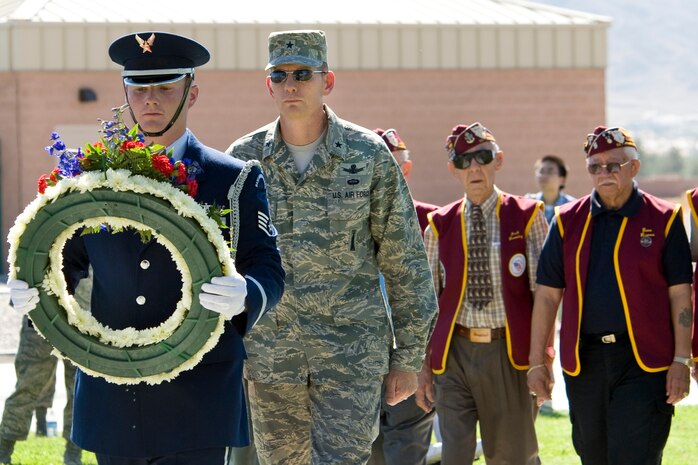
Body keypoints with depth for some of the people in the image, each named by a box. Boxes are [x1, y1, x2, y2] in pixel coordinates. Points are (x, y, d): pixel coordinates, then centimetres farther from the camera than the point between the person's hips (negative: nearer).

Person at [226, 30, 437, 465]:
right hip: (270, 353, 3)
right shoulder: (244, 158, 3)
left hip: (352, 349, -3)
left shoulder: (369, 155, -3)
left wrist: (409, 355, 0)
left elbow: (405, 260, 1)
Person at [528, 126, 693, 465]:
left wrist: (681, 361, -7)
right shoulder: (568, 222, 8)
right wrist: (536, 361, 4)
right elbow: (547, 294, 9)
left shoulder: (663, 220, 1)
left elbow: (680, 296, -1)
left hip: (644, 363, -4)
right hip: (583, 361, 4)